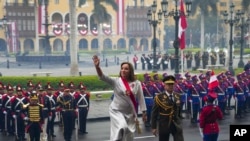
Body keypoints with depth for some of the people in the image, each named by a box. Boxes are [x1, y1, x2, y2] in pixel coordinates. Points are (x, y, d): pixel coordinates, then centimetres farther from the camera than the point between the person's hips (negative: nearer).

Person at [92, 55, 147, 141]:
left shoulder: (137, 83, -6)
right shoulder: (116, 81, -9)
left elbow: (141, 99, 0)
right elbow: (103, 77, -23)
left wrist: (144, 113, 1)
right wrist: (97, 66, -40)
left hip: (130, 113, 3)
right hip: (117, 111, -2)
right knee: (122, 127, -31)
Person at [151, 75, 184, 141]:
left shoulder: (178, 96, 5)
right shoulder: (159, 97, -8)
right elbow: (154, 113, -7)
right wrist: (154, 127, -8)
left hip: (176, 124, 3)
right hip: (164, 125, -3)